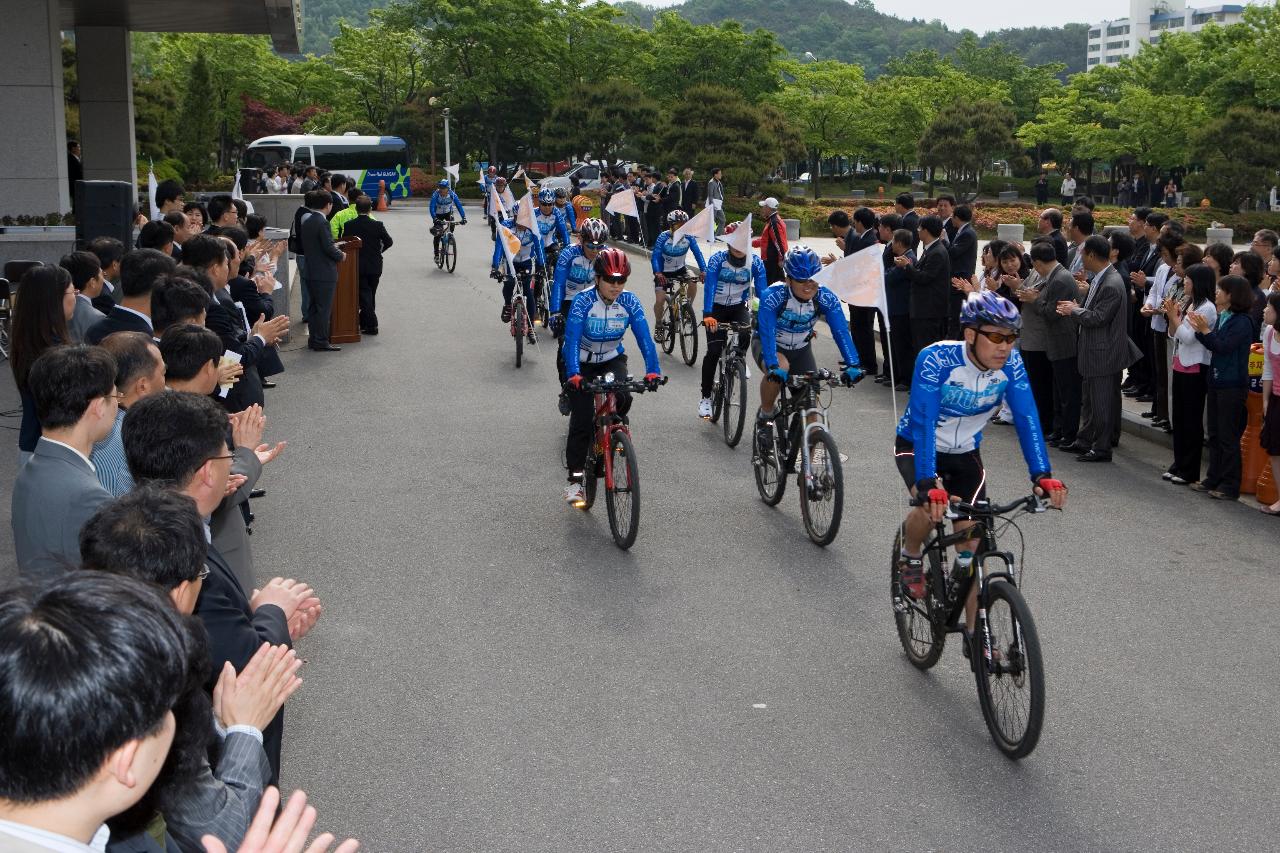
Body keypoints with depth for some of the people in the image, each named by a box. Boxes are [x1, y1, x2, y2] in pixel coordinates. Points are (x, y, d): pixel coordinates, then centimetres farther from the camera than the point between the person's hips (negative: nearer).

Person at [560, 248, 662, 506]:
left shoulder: (629, 301, -17)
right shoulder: (583, 301, -25)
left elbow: (644, 338, -23)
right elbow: (571, 340, -32)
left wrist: (653, 371, -37)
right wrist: (573, 375, -46)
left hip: (613, 359, 2)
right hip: (582, 362, -2)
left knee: (623, 399, -26)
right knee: (582, 420, -11)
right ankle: (574, 480, -3)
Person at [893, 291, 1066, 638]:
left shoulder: (1010, 363, -20)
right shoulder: (936, 359, -32)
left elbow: (1026, 418, -22)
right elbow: (922, 423, -38)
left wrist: (1043, 476, -34)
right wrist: (927, 486, -49)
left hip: (965, 454, 4)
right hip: (916, 446, -4)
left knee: (970, 539, -1)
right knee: (931, 506, -33)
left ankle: (974, 632, 13)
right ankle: (910, 556, 0)